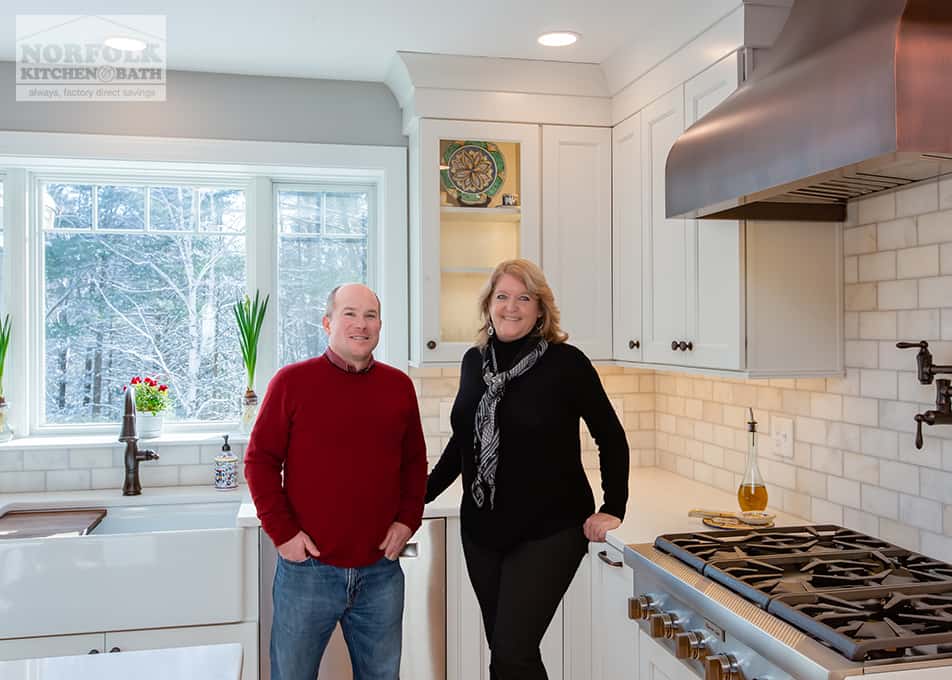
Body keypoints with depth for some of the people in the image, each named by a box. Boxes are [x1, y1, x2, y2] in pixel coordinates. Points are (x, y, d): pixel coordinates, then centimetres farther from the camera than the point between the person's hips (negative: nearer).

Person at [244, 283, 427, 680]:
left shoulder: (399, 386, 5)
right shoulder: (292, 381, -5)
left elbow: (414, 461, 14)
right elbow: (260, 460, -3)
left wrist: (408, 520, 3)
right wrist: (282, 531, -9)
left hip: (380, 569, 3)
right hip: (308, 567, -3)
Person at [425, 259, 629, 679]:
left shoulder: (566, 363, -11)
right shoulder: (475, 361, 4)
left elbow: (612, 439, -3)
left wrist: (612, 511, -6)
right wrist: (421, 495, 14)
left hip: (548, 532, -5)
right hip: (481, 530, 5)